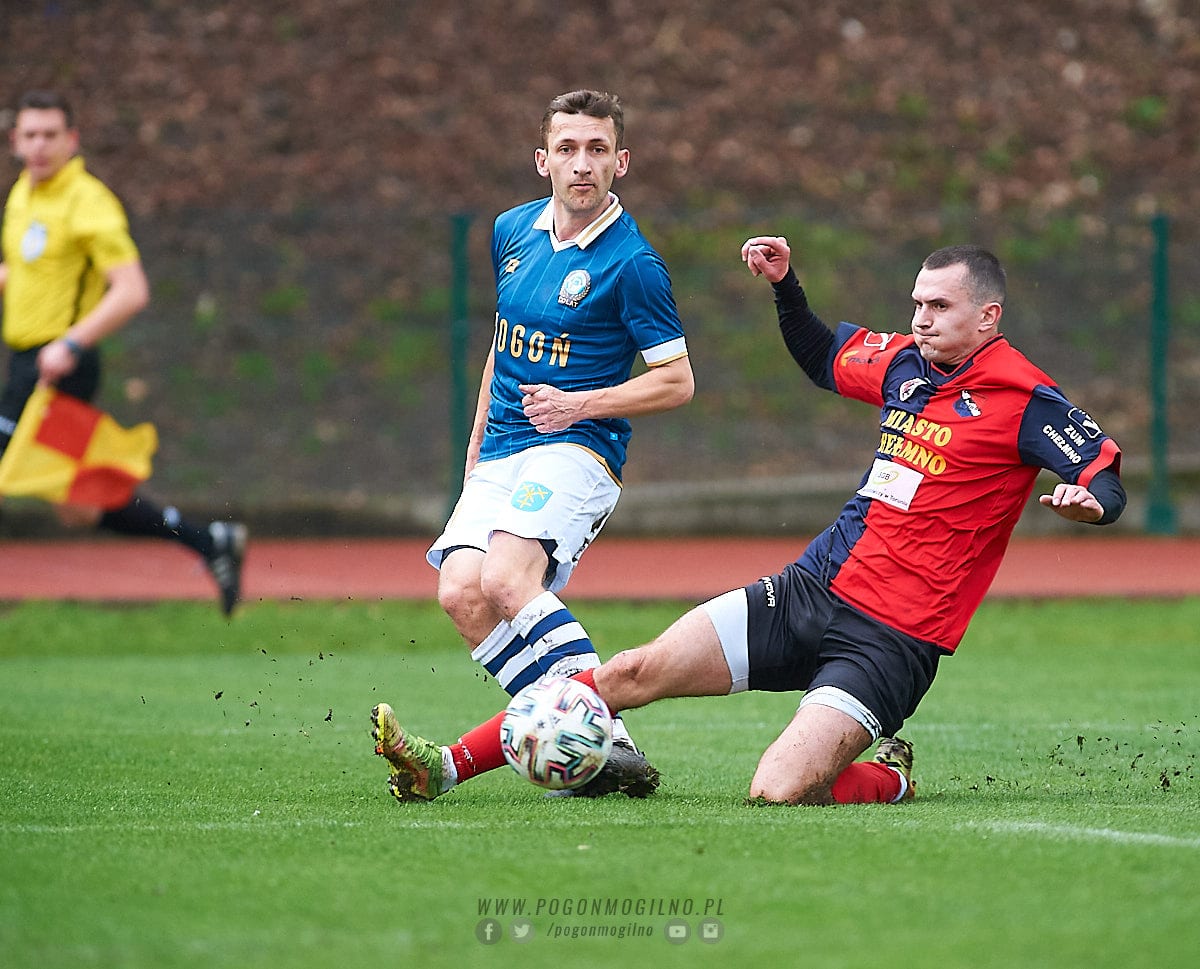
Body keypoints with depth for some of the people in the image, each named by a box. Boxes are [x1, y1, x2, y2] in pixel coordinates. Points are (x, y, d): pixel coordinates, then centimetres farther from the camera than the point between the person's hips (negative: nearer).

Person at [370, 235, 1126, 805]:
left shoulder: (1020, 398, -9)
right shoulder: (905, 363, 12)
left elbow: (1109, 481, -14)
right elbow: (826, 358, 32)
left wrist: (1089, 499, -36)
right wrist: (786, 286, 19)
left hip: (890, 641, -7)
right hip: (811, 590, 7)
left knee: (779, 793, -23)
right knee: (635, 672, -2)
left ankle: (889, 779, 9)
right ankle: (446, 767, 2)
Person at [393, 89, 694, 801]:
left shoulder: (632, 263, -8)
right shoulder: (514, 232, 12)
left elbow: (677, 381, -4)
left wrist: (581, 404, -15)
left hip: (574, 451, -7)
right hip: (499, 458, 7)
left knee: (504, 576, -31)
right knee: (461, 591, -19)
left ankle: (605, 732, -32)